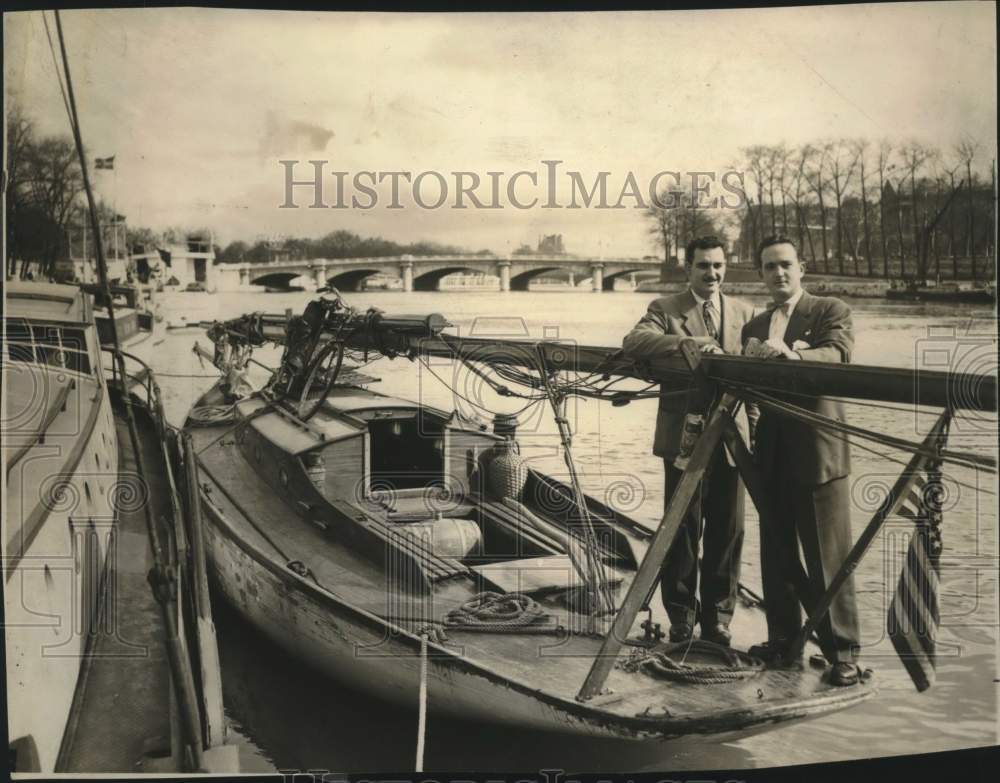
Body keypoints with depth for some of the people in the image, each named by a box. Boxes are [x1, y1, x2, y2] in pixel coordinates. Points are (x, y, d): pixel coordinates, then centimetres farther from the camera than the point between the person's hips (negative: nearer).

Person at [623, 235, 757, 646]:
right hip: (684, 437, -3)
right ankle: (681, 617, 18)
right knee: (683, 531, 4)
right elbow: (632, 342, -18)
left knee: (728, 532, 8)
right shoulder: (665, 309, 2)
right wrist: (685, 341, -31)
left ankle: (717, 617, 21)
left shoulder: (743, 312, 13)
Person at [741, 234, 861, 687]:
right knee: (776, 555, 13)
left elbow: (836, 355, -20)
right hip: (771, 454, 6)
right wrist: (751, 360, -17)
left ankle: (842, 653, 7)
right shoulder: (754, 328, 16)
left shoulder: (831, 311, 0)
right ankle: (783, 637, 26)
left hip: (818, 452, -5)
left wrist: (790, 355, -37)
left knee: (828, 559, -3)